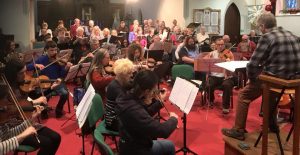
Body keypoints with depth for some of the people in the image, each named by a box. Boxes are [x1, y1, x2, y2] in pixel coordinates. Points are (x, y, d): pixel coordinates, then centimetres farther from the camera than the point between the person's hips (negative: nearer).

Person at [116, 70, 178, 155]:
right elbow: (163, 131, -36)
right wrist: (173, 118, -16)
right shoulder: (134, 110, -37)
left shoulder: (129, 98, -9)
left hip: (132, 145, 8)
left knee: (169, 145, 24)